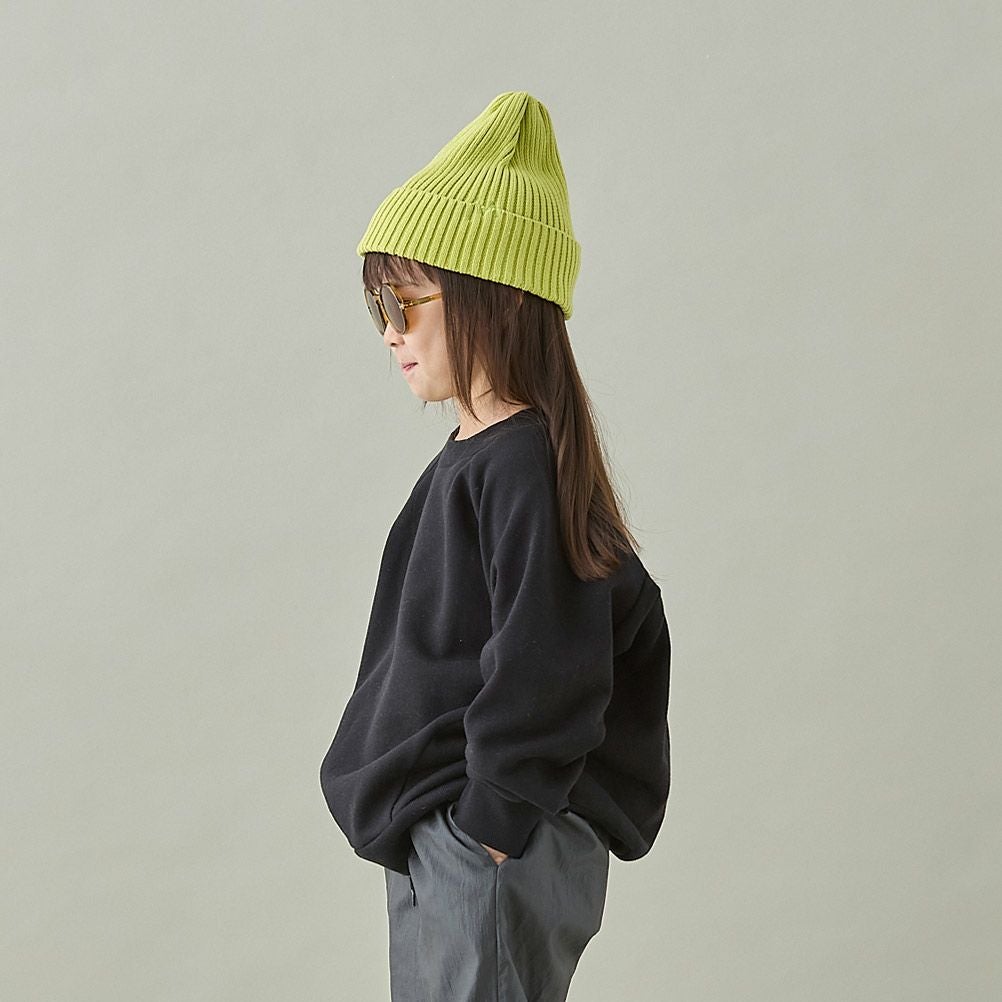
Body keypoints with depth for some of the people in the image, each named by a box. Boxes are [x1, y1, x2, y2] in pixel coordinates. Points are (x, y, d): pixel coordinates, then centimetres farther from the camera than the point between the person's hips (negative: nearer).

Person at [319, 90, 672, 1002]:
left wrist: (493, 826, -17)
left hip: (496, 850, -10)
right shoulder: (475, 457, 11)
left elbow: (544, 672, -23)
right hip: (434, 836, 10)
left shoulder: (523, 467, -19)